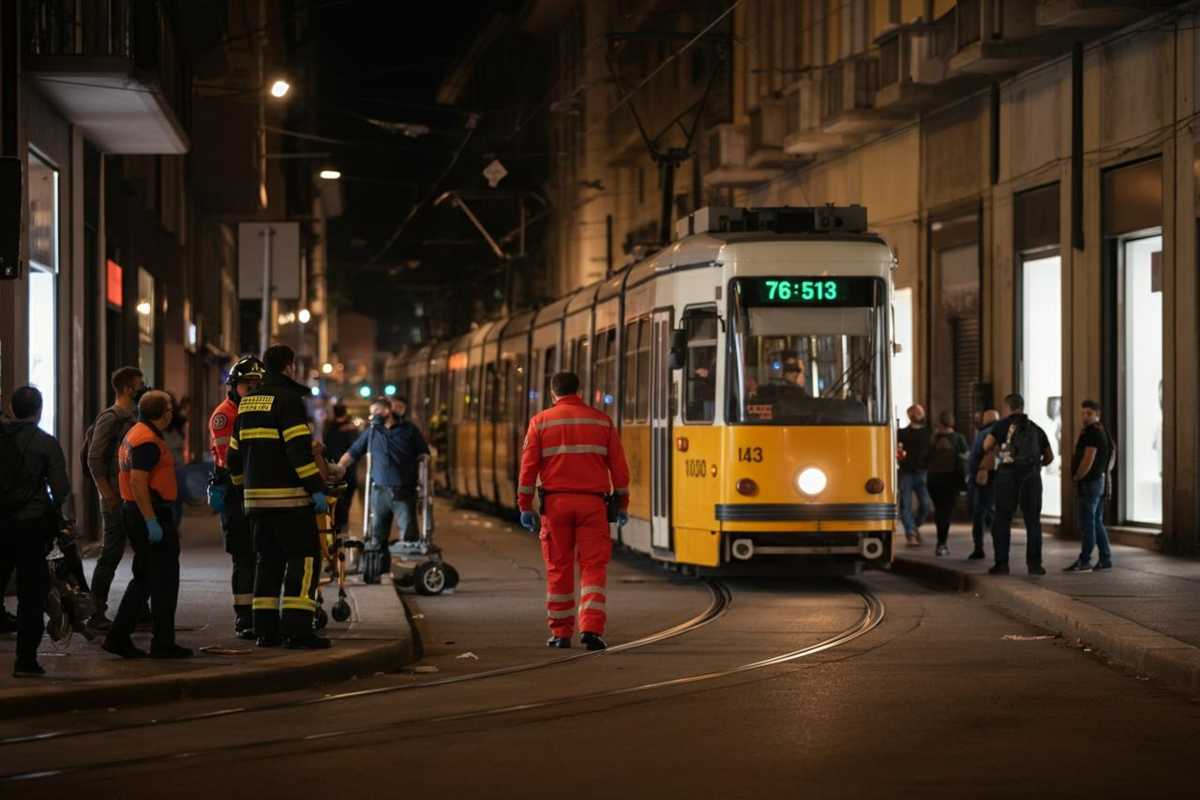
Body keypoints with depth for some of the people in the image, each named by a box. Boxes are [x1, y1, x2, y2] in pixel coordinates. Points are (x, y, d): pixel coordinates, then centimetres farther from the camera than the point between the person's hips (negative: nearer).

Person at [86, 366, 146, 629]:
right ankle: (97, 614, 0)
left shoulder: (134, 418, 16)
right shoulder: (110, 419, -11)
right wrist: (109, 497, -18)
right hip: (118, 501, -9)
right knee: (111, 555, -5)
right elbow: (94, 460, -16)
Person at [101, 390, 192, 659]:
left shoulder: (134, 434, 16)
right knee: (165, 579, -4)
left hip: (134, 511, 10)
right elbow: (138, 481, -24)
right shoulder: (148, 440, -16)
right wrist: (151, 522, -25)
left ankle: (118, 636, 12)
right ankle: (163, 643, -1)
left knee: (144, 578, 15)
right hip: (152, 514, -10)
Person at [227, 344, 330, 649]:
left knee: (268, 560, 13)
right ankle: (296, 629, -12)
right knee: (304, 558, -5)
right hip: (289, 497, -8)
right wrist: (316, 488, -18)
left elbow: (234, 455, 20)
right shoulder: (288, 399, -10)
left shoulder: (247, 403, 16)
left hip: (256, 497, 8)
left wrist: (243, 486, 32)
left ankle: (265, 629, 10)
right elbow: (299, 449, -19)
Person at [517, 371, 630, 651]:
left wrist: (525, 506, 2)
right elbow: (619, 467, 6)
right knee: (593, 567, 0)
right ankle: (591, 628, -14)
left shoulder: (541, 422, 4)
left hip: (555, 502, 0)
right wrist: (622, 505, 13)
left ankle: (560, 633, 11)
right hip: (592, 502, 0)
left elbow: (529, 467, -1)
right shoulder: (601, 421, 7)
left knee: (559, 568, 8)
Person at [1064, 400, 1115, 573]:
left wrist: (1076, 477, -11)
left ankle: (1084, 561, -7)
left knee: (1087, 523, -8)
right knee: (1097, 522, 13)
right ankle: (1105, 559, 14)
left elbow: (1088, 460, -22)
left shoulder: (1092, 433, -15)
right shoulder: (1103, 432, 17)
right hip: (1100, 481, 10)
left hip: (1089, 482, -10)